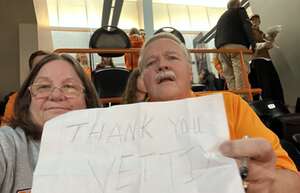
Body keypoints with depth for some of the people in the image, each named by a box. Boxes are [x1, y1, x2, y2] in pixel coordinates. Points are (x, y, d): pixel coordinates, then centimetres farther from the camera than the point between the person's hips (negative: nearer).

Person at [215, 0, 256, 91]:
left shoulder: (221, 18, 34)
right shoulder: (240, 10, 17)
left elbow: (216, 37, 27)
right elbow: (247, 25, -1)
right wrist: (252, 43, -6)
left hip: (221, 48, 6)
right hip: (237, 45, -5)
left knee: (229, 77, 1)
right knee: (241, 75, -13)